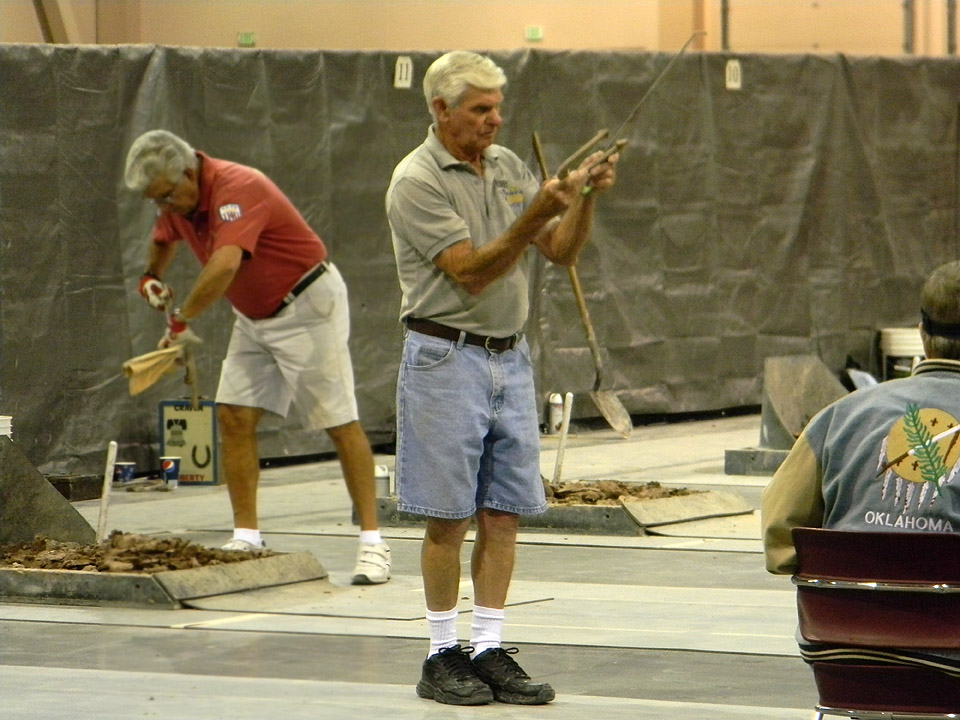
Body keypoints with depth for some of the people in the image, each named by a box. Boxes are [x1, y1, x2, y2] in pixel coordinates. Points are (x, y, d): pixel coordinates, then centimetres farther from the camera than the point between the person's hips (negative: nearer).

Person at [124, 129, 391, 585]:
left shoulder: (237, 189, -29)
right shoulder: (178, 200, 0)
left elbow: (225, 264, -44)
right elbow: (164, 238, 25)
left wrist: (182, 322, -41)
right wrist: (152, 276, 12)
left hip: (307, 305, -9)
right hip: (253, 317, 9)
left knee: (339, 422, -7)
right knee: (234, 416, -1)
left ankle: (372, 543, -4)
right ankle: (246, 538, 2)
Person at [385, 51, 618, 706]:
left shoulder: (508, 166, 10)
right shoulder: (417, 180, -11)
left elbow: (562, 252, 9)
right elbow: (472, 273, -18)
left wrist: (585, 198, -8)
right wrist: (534, 216, -28)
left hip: (510, 357, 6)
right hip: (447, 358, -6)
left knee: (503, 515, 5)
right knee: (449, 518, -2)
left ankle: (490, 651, 10)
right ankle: (444, 655, 6)